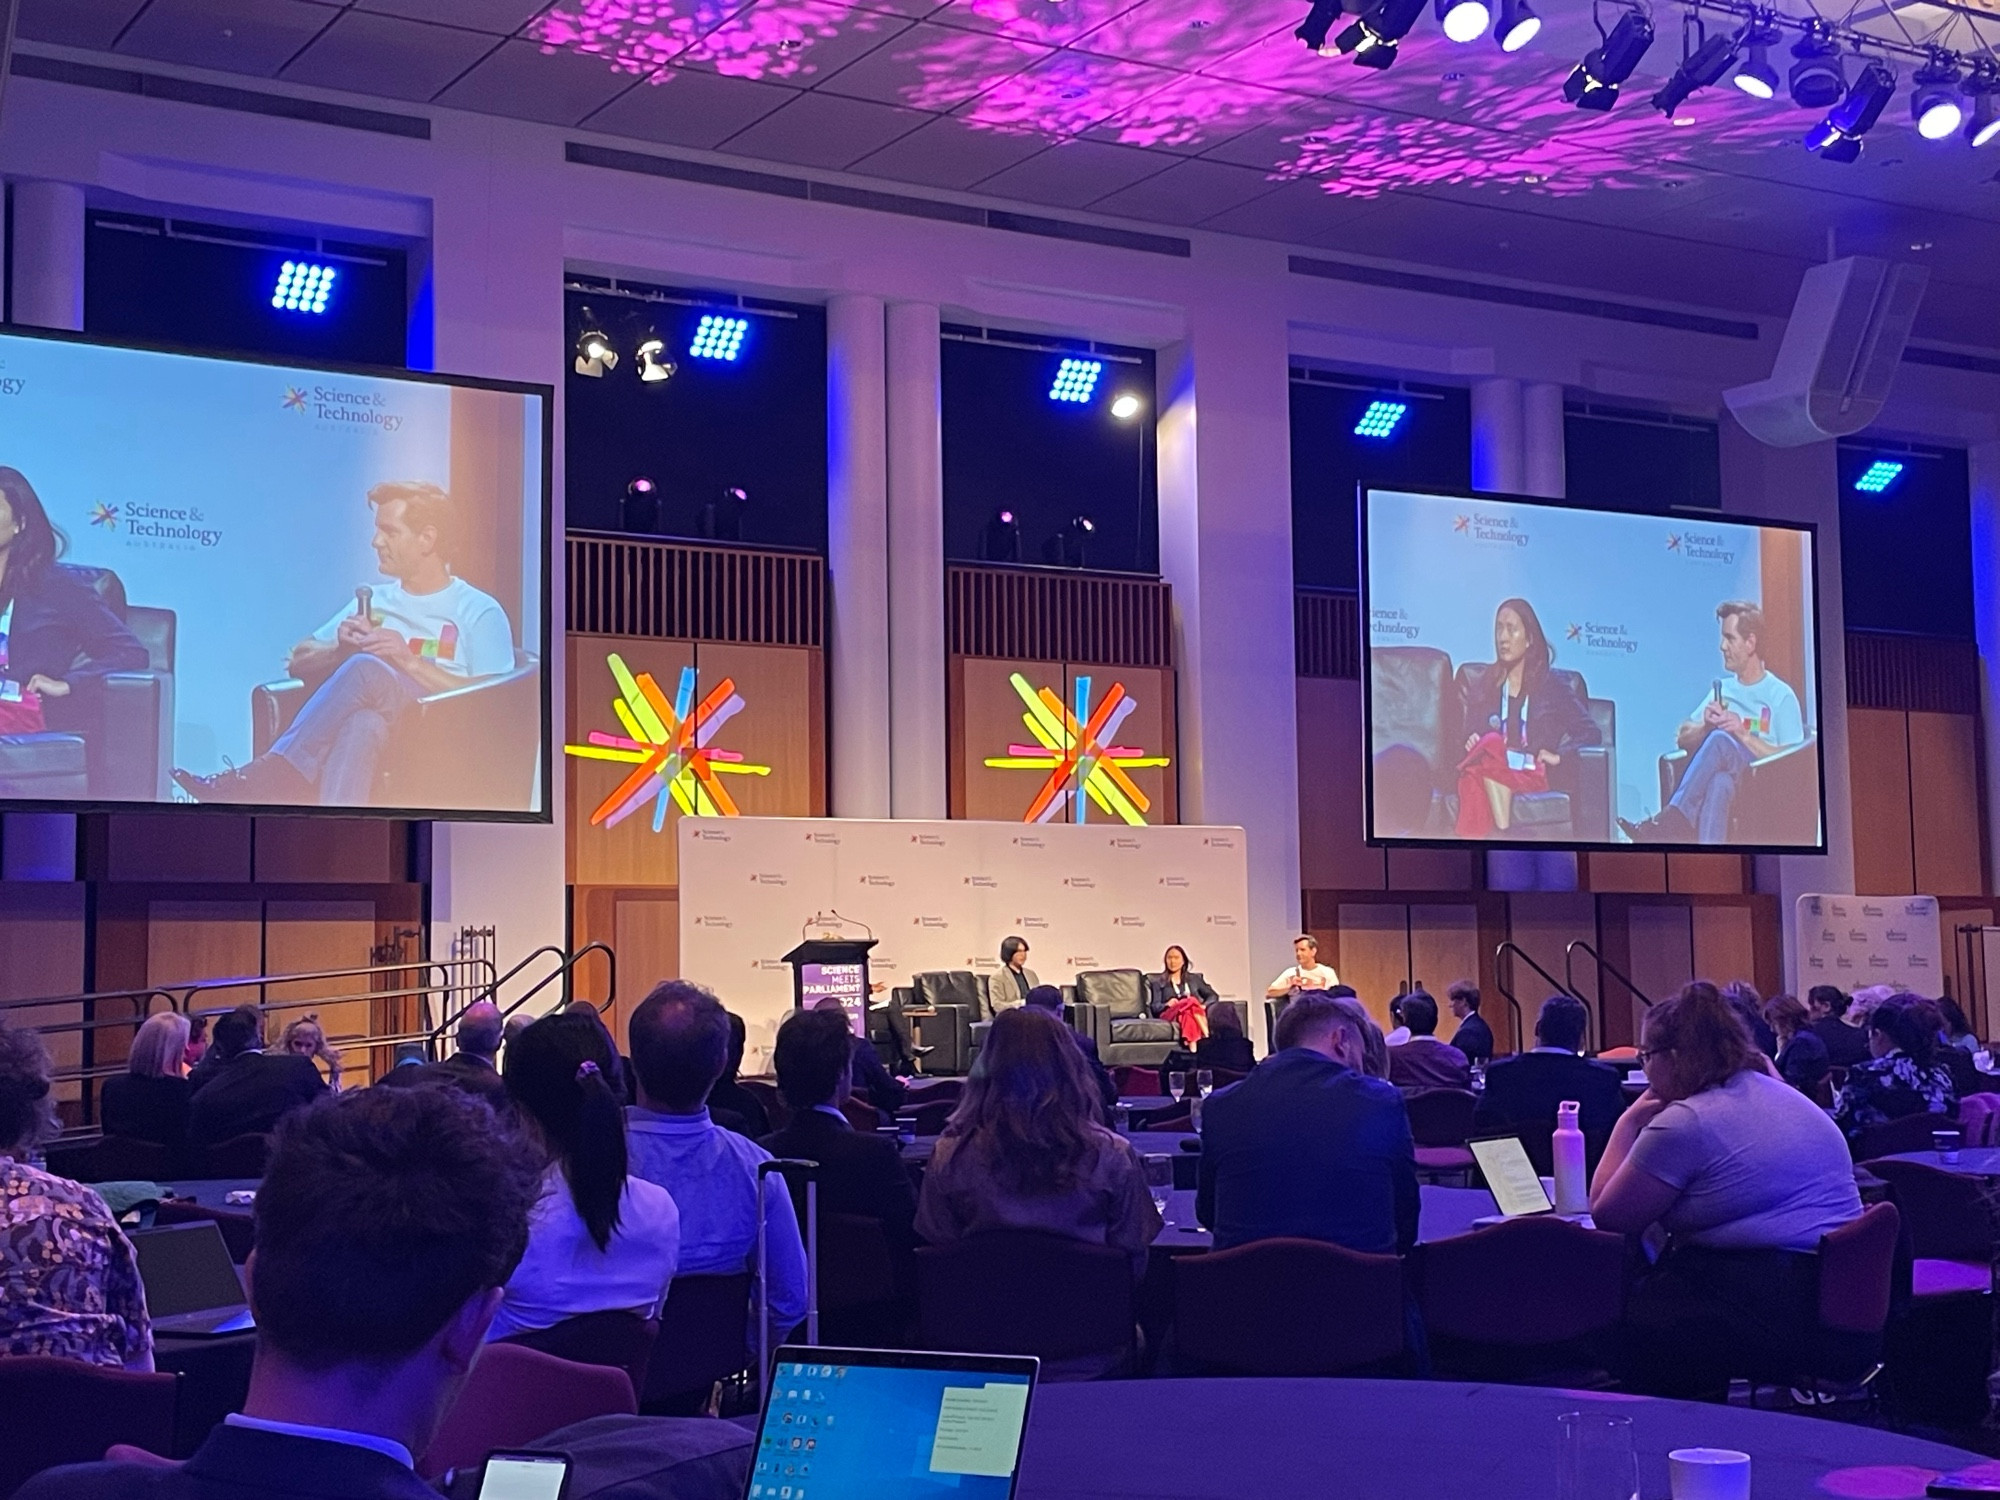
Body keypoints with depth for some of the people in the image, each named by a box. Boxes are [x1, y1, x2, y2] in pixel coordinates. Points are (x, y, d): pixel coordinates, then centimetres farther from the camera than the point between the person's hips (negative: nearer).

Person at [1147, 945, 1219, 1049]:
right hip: (1169, 1016, -2)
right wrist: (1167, 1004, -13)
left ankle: (1193, 1044, -57)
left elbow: (1212, 996, 17)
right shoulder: (1158, 981, 22)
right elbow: (1155, 1006, 10)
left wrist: (1204, 1006, -6)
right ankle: (1207, 1036, -48)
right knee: (1191, 1001, -35)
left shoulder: (1194, 979, 27)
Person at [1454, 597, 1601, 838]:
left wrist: (1558, 755, -4)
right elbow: (1466, 735, 22)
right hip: (1482, 771, 2)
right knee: (1491, 744, -37)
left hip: (1531, 777, -2)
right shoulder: (1480, 685, 24)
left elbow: (1592, 733, 11)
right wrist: (1470, 743, -2)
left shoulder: (1553, 689, 17)